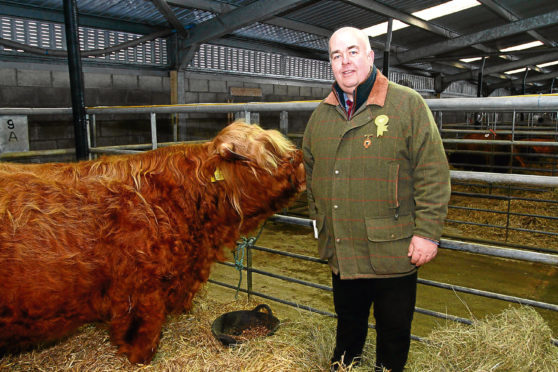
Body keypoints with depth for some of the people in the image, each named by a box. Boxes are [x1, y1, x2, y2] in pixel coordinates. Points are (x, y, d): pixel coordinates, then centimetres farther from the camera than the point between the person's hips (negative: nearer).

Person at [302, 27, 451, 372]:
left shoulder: (408, 104, -7)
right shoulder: (321, 114, 8)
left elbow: (433, 172, -11)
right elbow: (312, 172, 18)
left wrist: (427, 232, -14)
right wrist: (319, 220, 14)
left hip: (394, 252, -4)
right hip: (341, 253, 4)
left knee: (394, 331, 14)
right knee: (348, 325, 23)